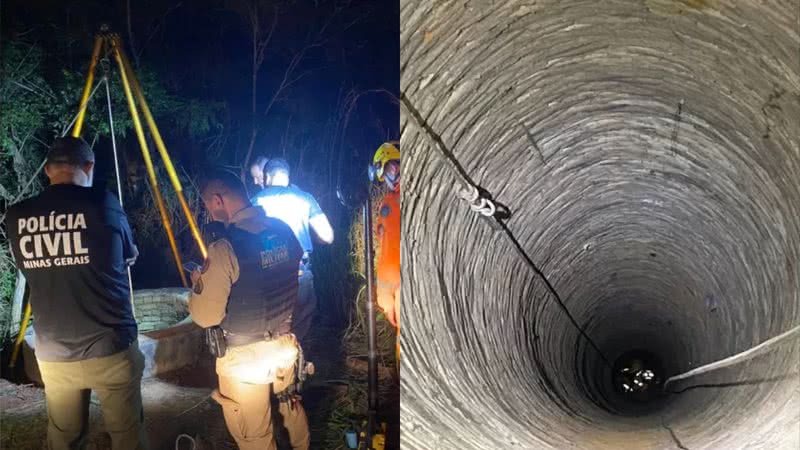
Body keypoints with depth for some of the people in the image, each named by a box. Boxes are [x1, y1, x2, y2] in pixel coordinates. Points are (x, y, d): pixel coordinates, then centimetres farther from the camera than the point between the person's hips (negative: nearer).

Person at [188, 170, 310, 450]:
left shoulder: (224, 249, -21)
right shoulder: (284, 231, -3)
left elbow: (205, 317, -19)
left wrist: (198, 284, 1)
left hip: (245, 355, -6)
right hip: (285, 344, 7)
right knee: (291, 407, 29)